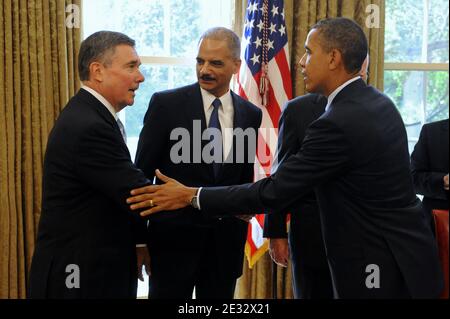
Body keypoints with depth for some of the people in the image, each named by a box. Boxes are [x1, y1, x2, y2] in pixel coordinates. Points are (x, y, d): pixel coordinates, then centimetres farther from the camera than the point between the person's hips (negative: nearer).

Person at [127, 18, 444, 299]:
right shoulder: (378, 103, 6)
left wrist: (192, 196, -15)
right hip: (403, 255, 9)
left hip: (383, 268, -9)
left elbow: (274, 192, -21)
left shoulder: (338, 123, -23)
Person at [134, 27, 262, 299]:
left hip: (226, 239, 3)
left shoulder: (251, 114, 3)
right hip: (174, 235, -3)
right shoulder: (166, 104, -8)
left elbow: (245, 177, 12)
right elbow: (142, 172, -5)